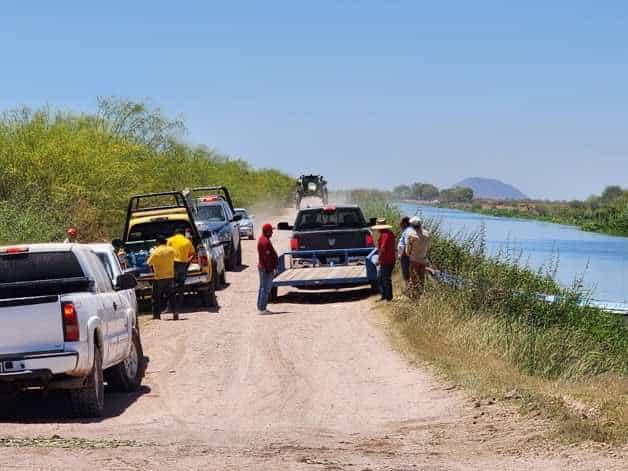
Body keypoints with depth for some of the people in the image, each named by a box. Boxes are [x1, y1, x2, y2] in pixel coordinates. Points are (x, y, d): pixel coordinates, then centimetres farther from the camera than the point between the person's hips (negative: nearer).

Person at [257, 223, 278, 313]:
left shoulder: (261, 239, 13)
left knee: (263, 287, 16)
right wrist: (270, 269, -21)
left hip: (262, 267, 11)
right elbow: (267, 257, -23)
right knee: (266, 288, -7)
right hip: (267, 268, -11)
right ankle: (262, 308, -6)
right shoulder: (266, 241, -20)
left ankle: (260, 307, 22)